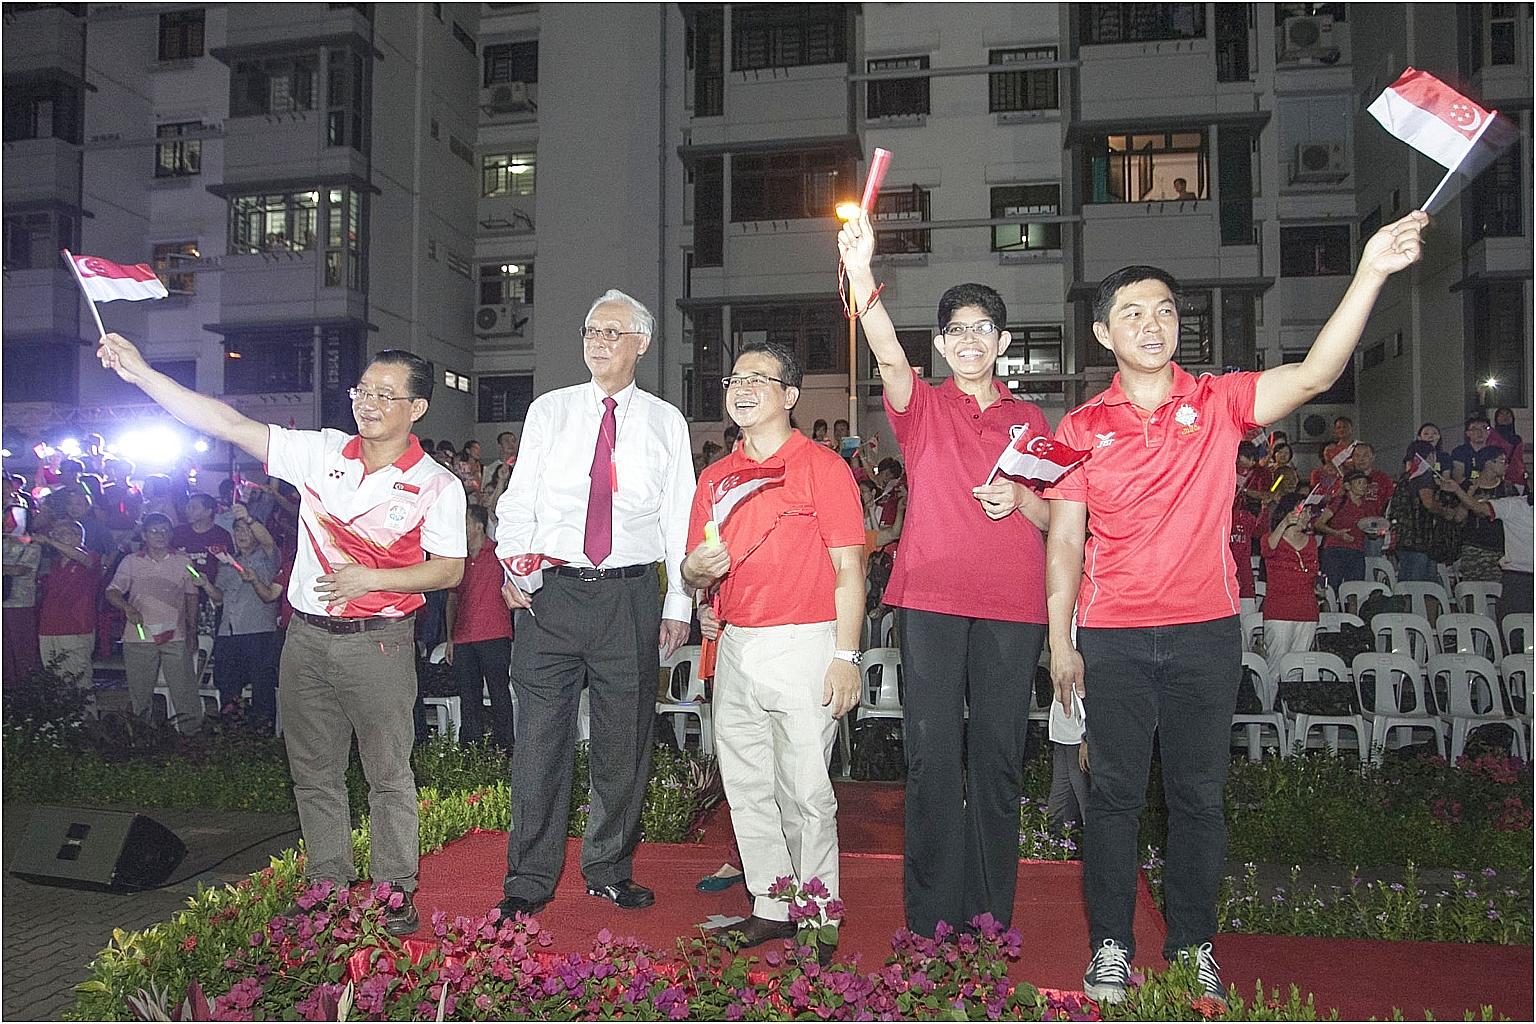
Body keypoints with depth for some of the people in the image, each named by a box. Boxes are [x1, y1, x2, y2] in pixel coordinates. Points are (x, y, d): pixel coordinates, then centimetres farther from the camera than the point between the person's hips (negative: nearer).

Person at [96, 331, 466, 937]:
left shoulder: (436, 485, -5)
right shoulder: (321, 452, 3)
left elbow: (449, 570, -7)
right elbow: (231, 425, 0)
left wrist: (372, 579, -18)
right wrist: (141, 373, -6)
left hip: (376, 642, -4)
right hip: (306, 637, 4)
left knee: (389, 775, 3)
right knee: (313, 773, 13)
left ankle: (396, 893, 14)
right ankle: (327, 886, 28)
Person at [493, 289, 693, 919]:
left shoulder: (666, 423, 8)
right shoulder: (548, 411, 10)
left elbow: (680, 519, 7)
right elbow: (518, 499, 7)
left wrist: (679, 604, 2)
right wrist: (511, 563, -11)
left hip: (631, 595, 0)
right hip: (551, 590, 0)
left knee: (624, 743, 7)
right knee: (540, 738, 0)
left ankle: (610, 872, 24)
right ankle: (530, 881, 14)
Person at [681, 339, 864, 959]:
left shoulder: (822, 466, -2)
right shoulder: (715, 478, 15)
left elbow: (849, 570, -6)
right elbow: (695, 576, 18)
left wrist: (845, 657, -13)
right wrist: (696, 569, -7)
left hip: (803, 646, -6)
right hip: (734, 647, 6)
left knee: (805, 790, -2)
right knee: (745, 786, 9)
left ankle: (817, 915, 12)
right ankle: (771, 906, 21)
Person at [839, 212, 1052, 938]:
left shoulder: (1029, 421, 16)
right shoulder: (922, 407, 9)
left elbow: (1056, 520, 16)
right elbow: (888, 355, -13)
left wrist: (1019, 498, -6)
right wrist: (860, 274, -28)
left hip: (1011, 604, 2)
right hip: (930, 595, -2)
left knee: (999, 757, 5)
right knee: (932, 756, -2)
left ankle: (992, 917, 16)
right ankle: (931, 919, 9)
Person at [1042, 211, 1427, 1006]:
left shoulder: (1218, 403, 3)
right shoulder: (1080, 428, 3)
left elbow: (1313, 375, -12)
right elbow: (1065, 541, 3)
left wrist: (1371, 271, -23)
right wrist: (1060, 642, 0)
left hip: (1205, 632, 1)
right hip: (1113, 638, 0)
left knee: (1199, 796, 10)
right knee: (1115, 793, 6)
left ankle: (1193, 946, 26)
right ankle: (1110, 946, 19)